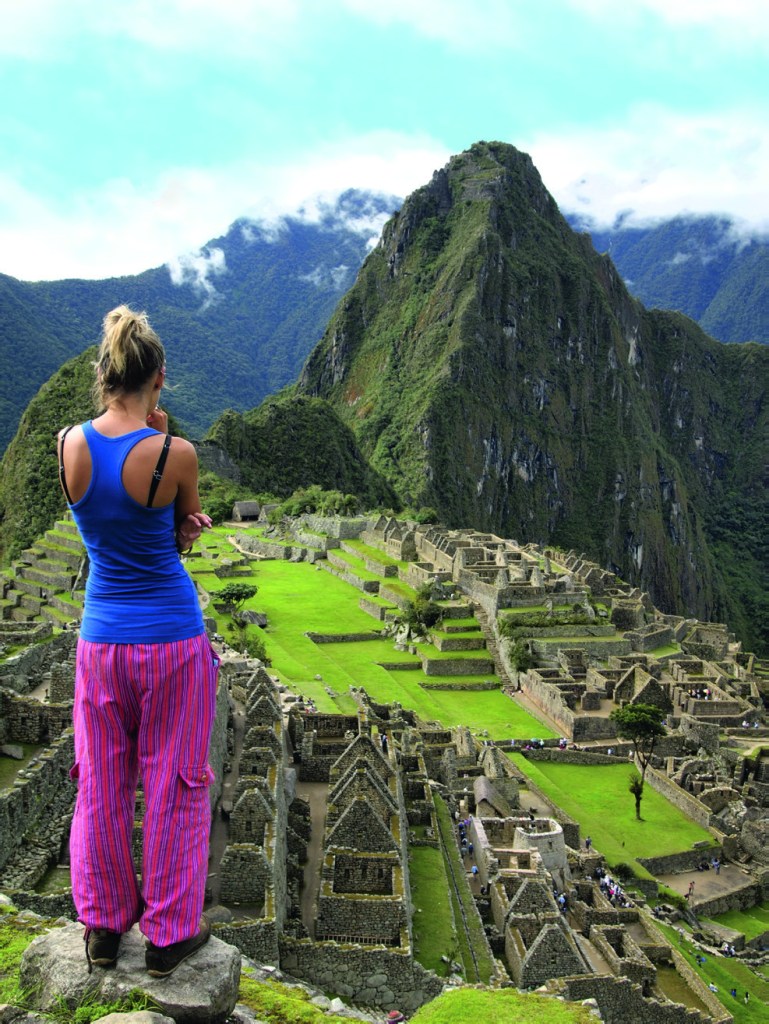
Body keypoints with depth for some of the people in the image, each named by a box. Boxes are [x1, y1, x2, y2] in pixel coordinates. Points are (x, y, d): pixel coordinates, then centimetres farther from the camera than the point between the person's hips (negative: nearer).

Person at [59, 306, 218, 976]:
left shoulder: (70, 444, -6)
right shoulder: (174, 455, -17)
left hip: (101, 639, 4)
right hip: (174, 641, -3)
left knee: (102, 787, 19)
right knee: (174, 787, 12)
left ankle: (103, 927, 35)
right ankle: (169, 934, 27)